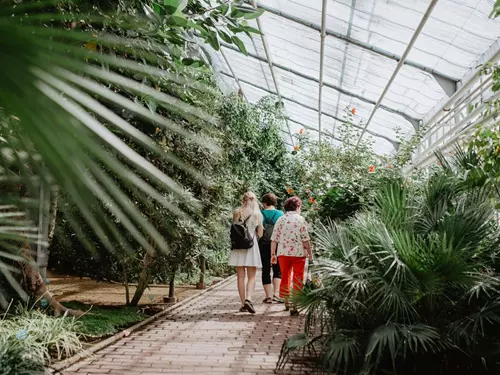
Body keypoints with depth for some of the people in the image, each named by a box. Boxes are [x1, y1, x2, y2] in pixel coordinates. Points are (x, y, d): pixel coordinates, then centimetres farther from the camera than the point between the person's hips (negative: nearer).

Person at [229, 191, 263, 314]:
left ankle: (243, 303, 8)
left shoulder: (237, 213, 3)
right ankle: (248, 299, -17)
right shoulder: (257, 214, 0)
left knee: (241, 277, 6)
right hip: (251, 246, -1)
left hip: (238, 246, 2)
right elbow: (260, 234, 2)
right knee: (251, 277, 3)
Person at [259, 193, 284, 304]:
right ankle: (276, 294, -3)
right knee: (277, 270, 10)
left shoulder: (260, 214, -2)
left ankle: (268, 296, 8)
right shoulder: (280, 214, -1)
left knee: (266, 271, 8)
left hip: (263, 246, 0)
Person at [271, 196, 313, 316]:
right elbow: (306, 239, -9)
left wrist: (273, 254, 9)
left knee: (285, 276, 18)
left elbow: (274, 239, 2)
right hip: (298, 253, -3)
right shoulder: (300, 219, -6)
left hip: (283, 252, 4)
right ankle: (295, 305, 1)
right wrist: (310, 253, -1)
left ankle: (287, 302, 32)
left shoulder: (280, 220, 4)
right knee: (298, 279, 5)